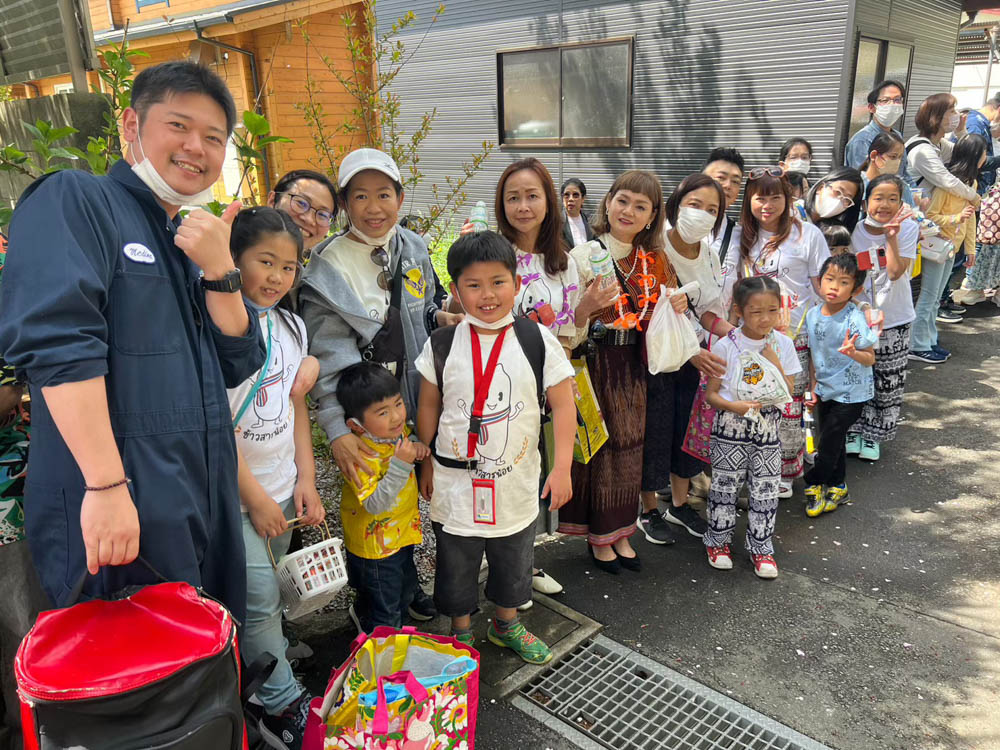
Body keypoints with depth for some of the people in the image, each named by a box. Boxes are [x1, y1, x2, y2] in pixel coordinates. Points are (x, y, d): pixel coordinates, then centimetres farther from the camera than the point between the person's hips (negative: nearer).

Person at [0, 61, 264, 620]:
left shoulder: (193, 241, 18)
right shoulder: (75, 201, -5)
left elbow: (240, 364, 10)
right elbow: (58, 342, -20)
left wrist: (219, 271, -5)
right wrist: (106, 484, -26)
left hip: (207, 512, 8)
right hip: (113, 512, -8)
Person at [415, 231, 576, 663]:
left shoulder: (538, 340, -10)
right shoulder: (442, 345, -8)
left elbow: (563, 405, -7)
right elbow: (429, 406, 3)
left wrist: (562, 468, -12)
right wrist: (426, 464, 6)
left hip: (516, 479, 1)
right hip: (455, 480, 0)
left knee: (514, 561, 20)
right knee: (456, 562, 15)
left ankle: (506, 626, 47)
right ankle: (461, 633, 40)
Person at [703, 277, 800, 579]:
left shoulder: (782, 345, -2)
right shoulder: (726, 346, -11)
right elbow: (711, 394, -7)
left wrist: (776, 365, -16)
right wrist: (735, 406, -25)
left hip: (767, 428, 2)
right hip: (730, 428, -2)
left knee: (765, 490, 9)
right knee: (724, 486, 8)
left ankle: (761, 547, 26)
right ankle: (718, 541, 28)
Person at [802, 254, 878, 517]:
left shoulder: (854, 319, -22)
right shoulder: (813, 315, -4)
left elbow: (870, 359, -20)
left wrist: (853, 352, -41)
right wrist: (813, 387, 7)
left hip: (851, 392, -6)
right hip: (826, 390, 6)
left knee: (829, 439, 1)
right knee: (833, 439, 17)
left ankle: (814, 483, 21)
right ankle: (837, 487, 33)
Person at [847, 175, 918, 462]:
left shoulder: (907, 228, -9)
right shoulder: (856, 230, -6)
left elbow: (896, 272, -20)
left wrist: (891, 237, -24)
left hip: (894, 319, -1)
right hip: (858, 315, 1)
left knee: (889, 381, 7)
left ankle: (874, 435, 25)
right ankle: (854, 430, 26)